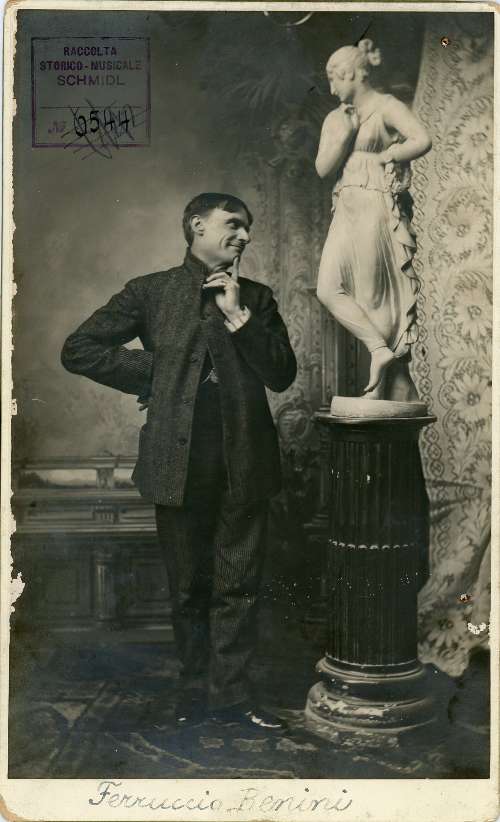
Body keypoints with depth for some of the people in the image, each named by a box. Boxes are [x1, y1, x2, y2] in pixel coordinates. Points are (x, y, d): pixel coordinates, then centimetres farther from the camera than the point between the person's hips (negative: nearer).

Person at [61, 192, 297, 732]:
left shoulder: (256, 298, 12)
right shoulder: (151, 292, 5)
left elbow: (282, 375, 2)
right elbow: (78, 349, 2)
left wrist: (239, 316, -7)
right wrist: (153, 373, -3)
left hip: (244, 461, 2)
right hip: (180, 462, -1)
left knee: (238, 586, 5)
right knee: (188, 587, 10)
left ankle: (231, 696, 16)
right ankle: (196, 692, 25)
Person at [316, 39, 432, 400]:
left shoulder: (386, 107, -2)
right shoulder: (335, 118, 18)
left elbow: (423, 140, -17)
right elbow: (323, 167, 8)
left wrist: (383, 157, -6)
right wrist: (345, 134, -4)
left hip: (377, 210, -7)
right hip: (346, 212, 7)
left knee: (377, 295, -7)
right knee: (328, 289, -9)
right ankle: (381, 350, -7)